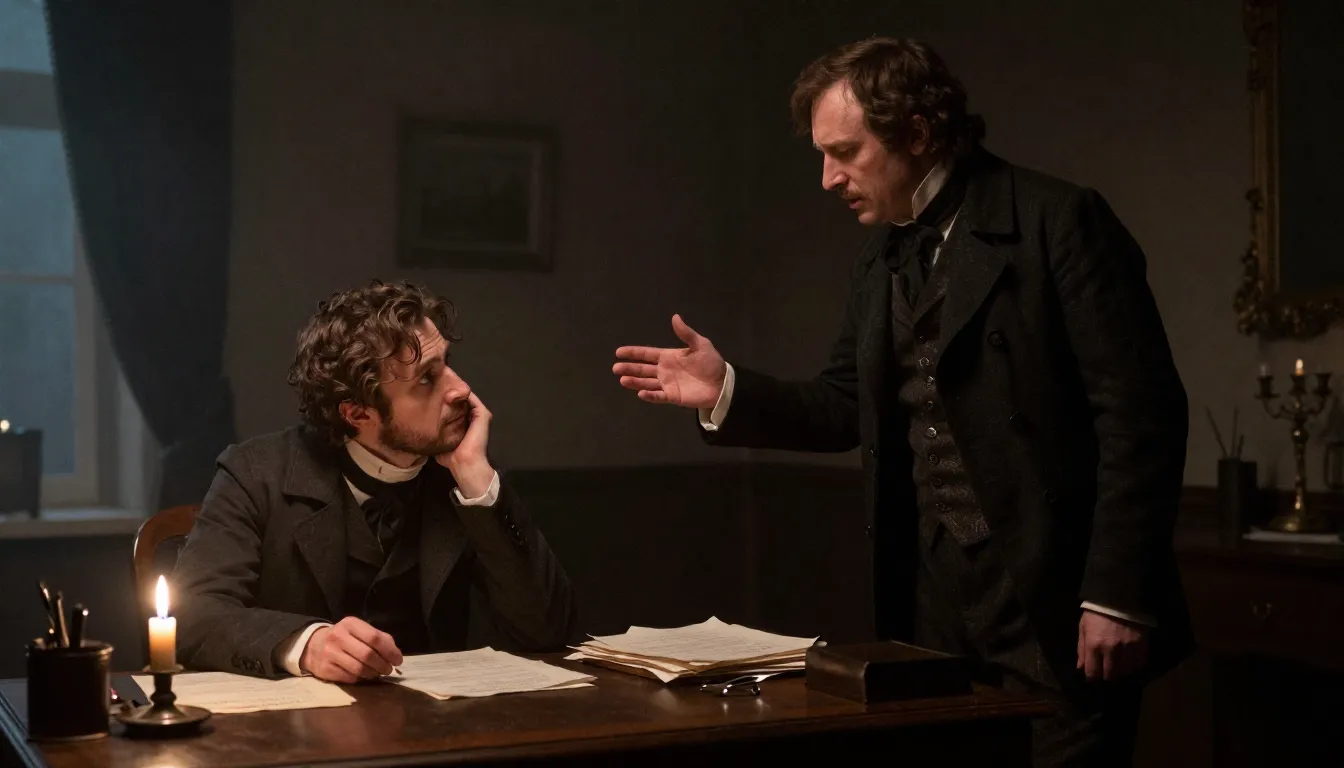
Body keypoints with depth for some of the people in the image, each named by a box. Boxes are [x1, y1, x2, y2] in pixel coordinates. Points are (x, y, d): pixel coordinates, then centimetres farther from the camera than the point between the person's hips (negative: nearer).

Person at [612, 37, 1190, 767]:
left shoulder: (1058, 220, -11)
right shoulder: (881, 256, 12)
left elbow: (1141, 412, -15)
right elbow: (847, 407, 16)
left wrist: (1116, 597, -18)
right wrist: (727, 390, 0)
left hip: (1054, 606, -7)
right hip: (931, 598, 7)